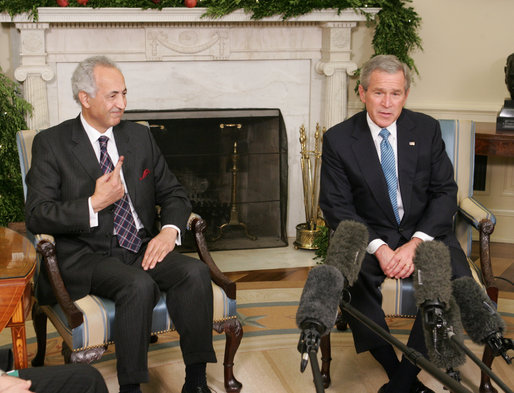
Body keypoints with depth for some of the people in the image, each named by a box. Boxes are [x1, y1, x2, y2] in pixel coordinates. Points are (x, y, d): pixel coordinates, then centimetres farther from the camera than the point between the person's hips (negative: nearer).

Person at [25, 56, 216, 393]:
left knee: (196, 272, -24)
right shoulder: (51, 143, 0)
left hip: (142, 248, 4)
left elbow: (173, 193, 13)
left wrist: (170, 230, -9)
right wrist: (94, 205, -20)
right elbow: (36, 216, -7)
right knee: (139, 285, -34)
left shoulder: (140, 136, 13)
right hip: (86, 256, -4)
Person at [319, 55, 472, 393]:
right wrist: (378, 248, -21)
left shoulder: (426, 129, 2)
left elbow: (445, 192, 0)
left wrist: (415, 244, -16)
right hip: (369, 236, -1)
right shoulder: (338, 139, -3)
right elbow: (336, 206, -6)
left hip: (425, 232, 2)